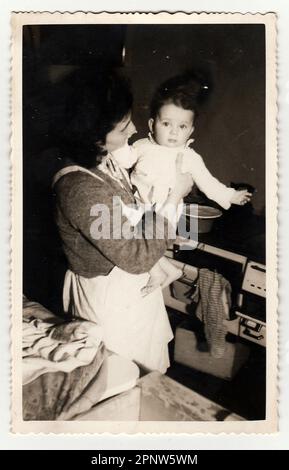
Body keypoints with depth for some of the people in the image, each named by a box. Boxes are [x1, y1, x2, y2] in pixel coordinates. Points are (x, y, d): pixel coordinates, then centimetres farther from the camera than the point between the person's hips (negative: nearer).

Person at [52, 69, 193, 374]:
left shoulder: (104, 160, -5)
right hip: (110, 298, -8)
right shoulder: (80, 189, -34)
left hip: (127, 285, 9)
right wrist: (175, 197, -23)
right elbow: (138, 256, -30)